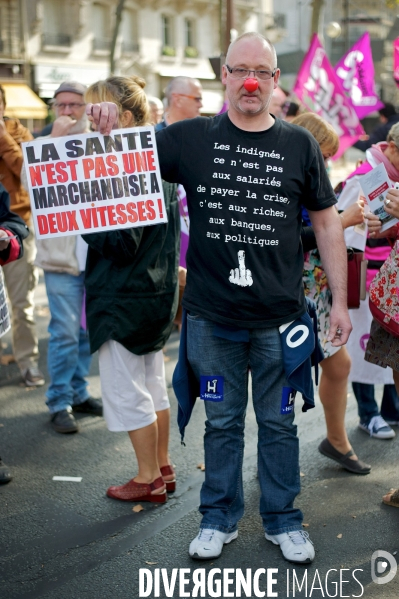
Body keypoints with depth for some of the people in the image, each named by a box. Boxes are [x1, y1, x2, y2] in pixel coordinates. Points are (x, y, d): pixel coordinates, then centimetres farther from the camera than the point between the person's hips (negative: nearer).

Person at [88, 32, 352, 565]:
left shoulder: (300, 145, 1)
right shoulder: (192, 137, 0)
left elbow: (327, 223, 5)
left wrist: (340, 300, 3)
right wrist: (108, 131, -17)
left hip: (280, 318, 0)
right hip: (212, 319, 0)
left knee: (278, 422, 13)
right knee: (222, 421, 15)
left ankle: (283, 520, 31)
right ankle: (220, 518, 33)